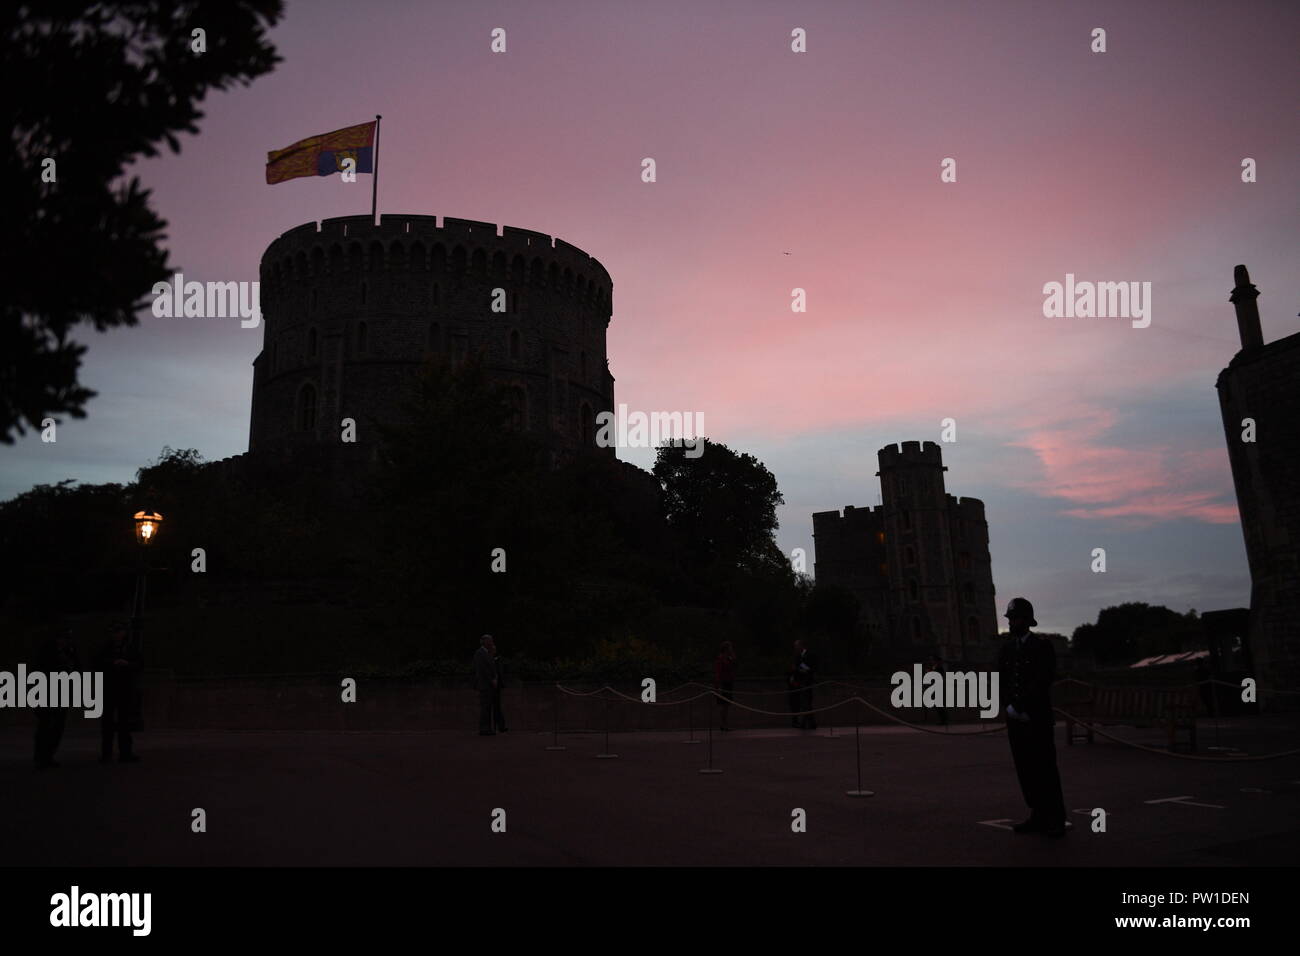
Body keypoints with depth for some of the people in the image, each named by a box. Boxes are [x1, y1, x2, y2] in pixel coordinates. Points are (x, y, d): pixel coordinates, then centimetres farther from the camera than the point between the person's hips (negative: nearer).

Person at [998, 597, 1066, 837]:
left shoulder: (1042, 647, -4)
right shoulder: (1006, 649, 12)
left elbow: (1042, 682, -12)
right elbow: (1002, 682, 9)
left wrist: (1021, 706, -15)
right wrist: (1012, 706, -6)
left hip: (1038, 718, -5)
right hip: (1015, 719, 5)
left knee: (1045, 768, -3)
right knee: (1025, 770, 5)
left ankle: (1055, 820, 5)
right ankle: (1037, 817, 13)